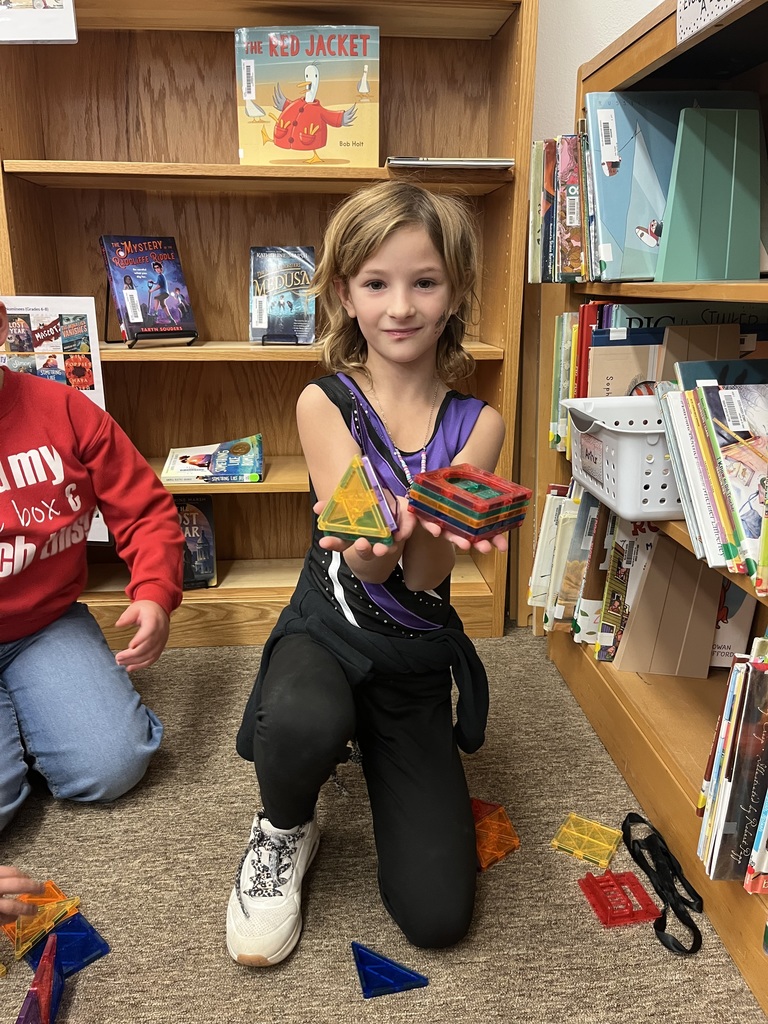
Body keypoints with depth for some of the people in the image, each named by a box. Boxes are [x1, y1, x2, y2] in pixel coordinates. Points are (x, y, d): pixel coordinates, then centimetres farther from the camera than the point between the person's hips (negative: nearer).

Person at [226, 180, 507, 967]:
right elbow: (365, 562, -17)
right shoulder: (324, 401, -7)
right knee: (302, 725, -40)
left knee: (437, 917, -1)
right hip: (329, 628, -1)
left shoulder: (476, 423, -3)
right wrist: (372, 543, -42)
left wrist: (441, 526, -38)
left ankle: (372, 743, 28)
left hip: (419, 654, 2)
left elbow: (423, 574, -15)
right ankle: (283, 831, 1)